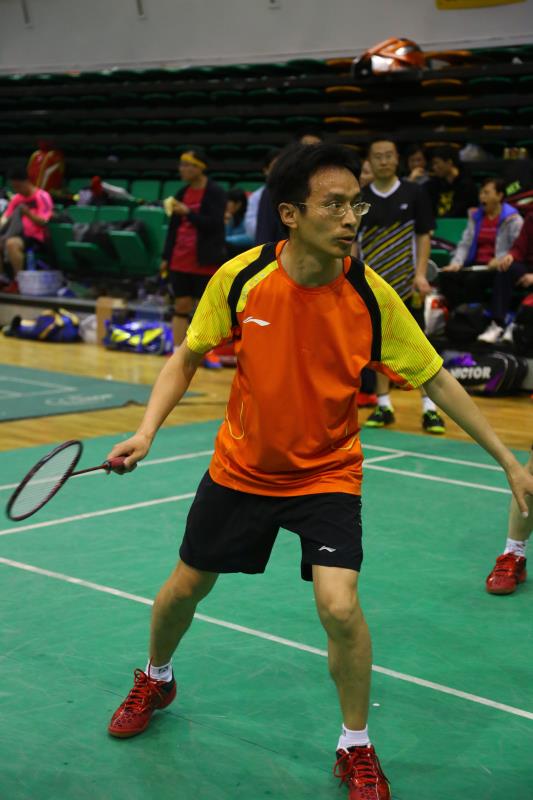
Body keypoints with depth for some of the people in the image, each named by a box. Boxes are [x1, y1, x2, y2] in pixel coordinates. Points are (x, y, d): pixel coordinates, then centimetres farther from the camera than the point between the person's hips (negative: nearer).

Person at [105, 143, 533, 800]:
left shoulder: (370, 295, -19)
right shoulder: (240, 278, -17)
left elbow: (436, 380, -9)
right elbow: (187, 357, -2)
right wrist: (147, 430, -16)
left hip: (326, 474, -2)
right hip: (240, 467, 2)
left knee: (339, 606, -19)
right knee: (184, 588, 14)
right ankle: (155, 681, 48)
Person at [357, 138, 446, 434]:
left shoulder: (413, 193, 0)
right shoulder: (360, 198, 3)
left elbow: (423, 236, 1)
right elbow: (353, 242, 6)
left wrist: (420, 274, -9)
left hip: (406, 284, -2)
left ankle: (429, 407, 1)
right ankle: (383, 405, 15)